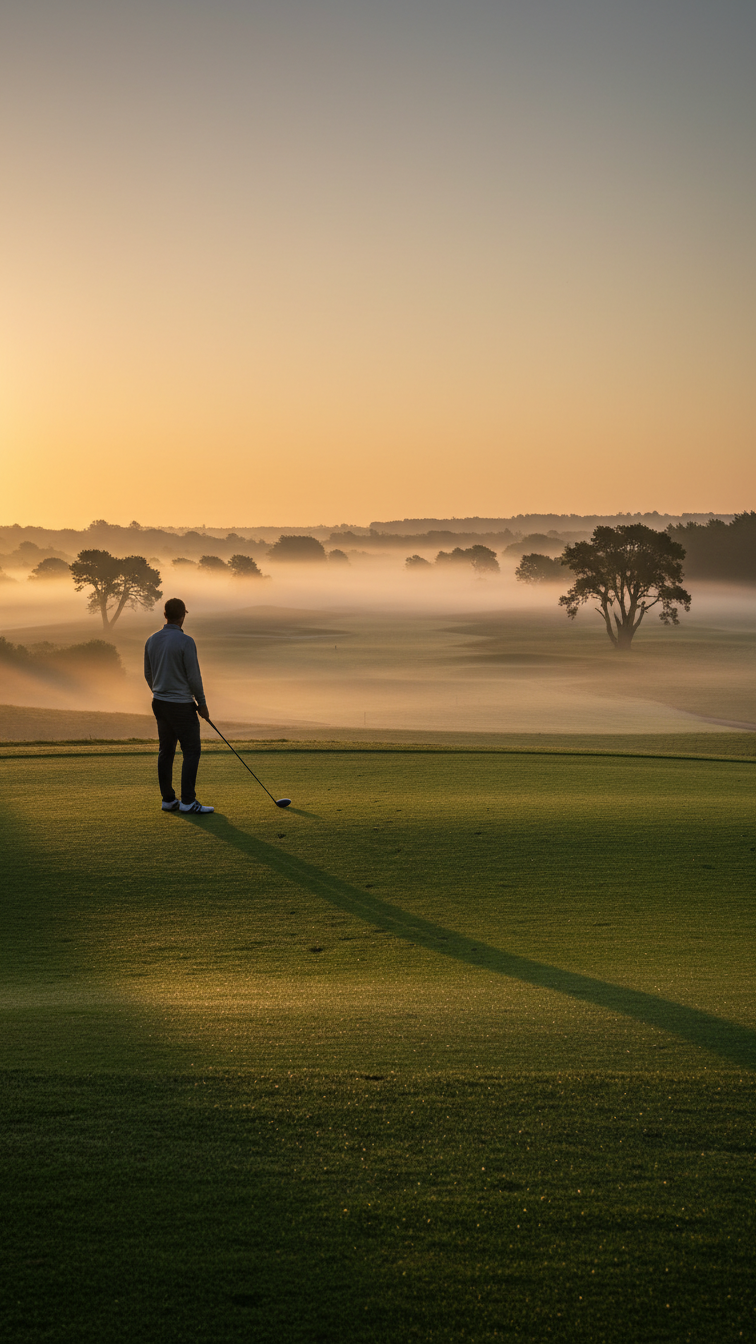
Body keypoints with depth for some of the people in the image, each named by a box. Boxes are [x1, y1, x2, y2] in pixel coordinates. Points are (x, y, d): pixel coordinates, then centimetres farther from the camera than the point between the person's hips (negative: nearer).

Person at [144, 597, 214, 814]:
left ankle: (168, 799, 13)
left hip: (160, 703, 7)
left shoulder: (152, 640, 5)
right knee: (192, 751, -3)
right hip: (182, 705, -7)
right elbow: (194, 676, -15)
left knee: (166, 751, 11)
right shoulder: (185, 642, -17)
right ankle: (188, 801, -6)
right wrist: (202, 703, -3)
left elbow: (148, 674, 14)